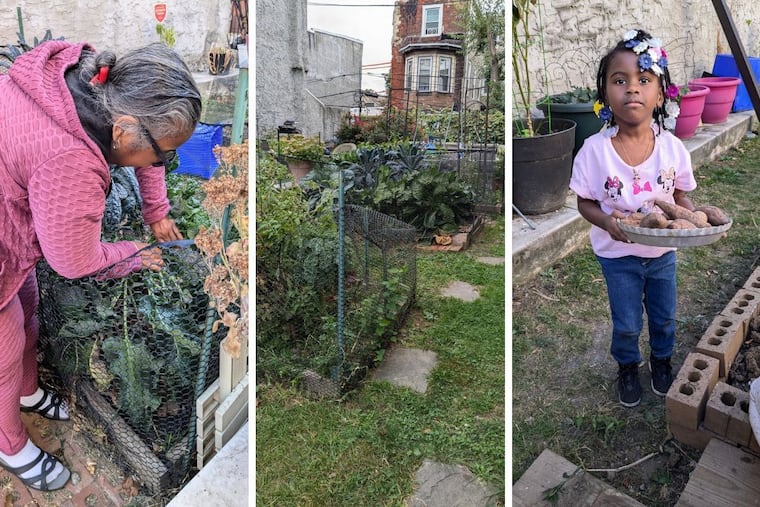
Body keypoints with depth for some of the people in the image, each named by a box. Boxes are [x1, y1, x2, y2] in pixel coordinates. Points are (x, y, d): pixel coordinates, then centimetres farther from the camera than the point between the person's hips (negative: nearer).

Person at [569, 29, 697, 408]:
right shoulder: (594, 150, -21)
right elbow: (585, 203, -12)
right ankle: (627, 367, 45)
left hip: (663, 252, 2)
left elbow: (680, 197, 0)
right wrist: (607, 221, -31)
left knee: (664, 317, 22)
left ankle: (662, 359, 53)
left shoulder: (673, 148, -14)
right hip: (618, 254, -2)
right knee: (627, 324, 15)